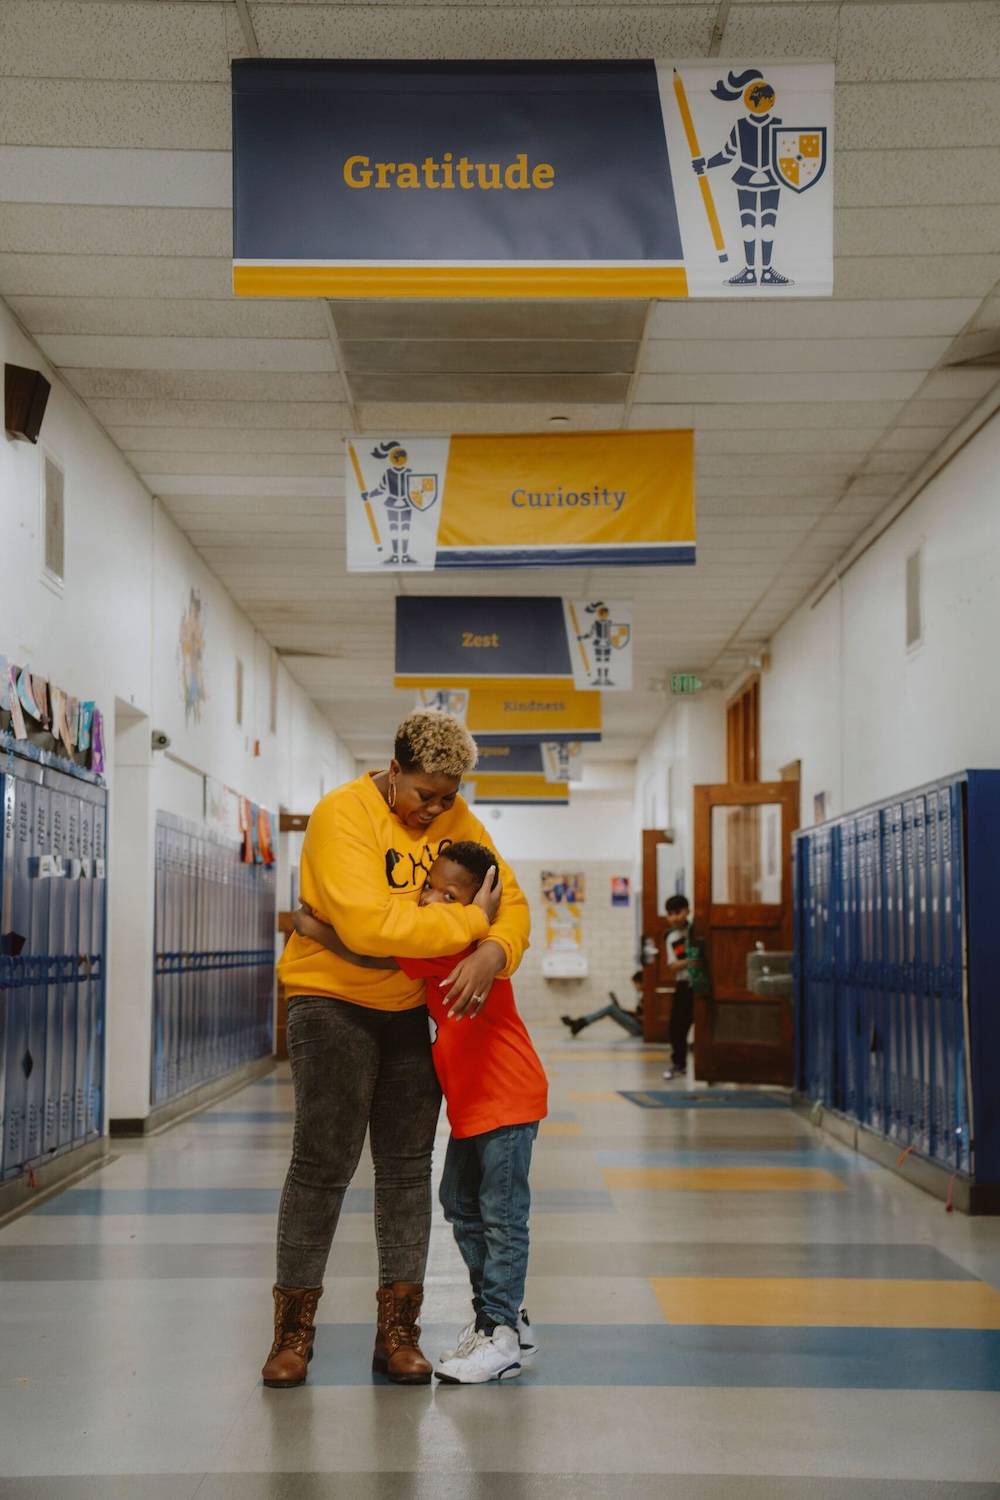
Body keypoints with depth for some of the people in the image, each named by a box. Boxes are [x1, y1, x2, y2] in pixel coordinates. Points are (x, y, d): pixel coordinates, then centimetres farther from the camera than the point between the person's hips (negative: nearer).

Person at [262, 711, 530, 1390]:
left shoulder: (456, 819, 1)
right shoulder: (344, 815, -18)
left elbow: (510, 899, -2)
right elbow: (369, 924, -30)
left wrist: (491, 954, -24)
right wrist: (469, 920, -24)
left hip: (411, 1009, 6)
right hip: (333, 999, -5)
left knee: (407, 1165, 5)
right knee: (324, 1161, -8)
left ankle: (398, 1331, 12)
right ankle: (294, 1327, 5)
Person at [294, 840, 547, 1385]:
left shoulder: (456, 945, -25)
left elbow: (375, 957, -31)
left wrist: (314, 928, -22)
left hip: (508, 1099, -11)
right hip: (471, 1101, 11)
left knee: (502, 1216, -5)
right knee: (461, 1205, 16)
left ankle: (503, 1337, 2)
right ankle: (496, 1316, 26)